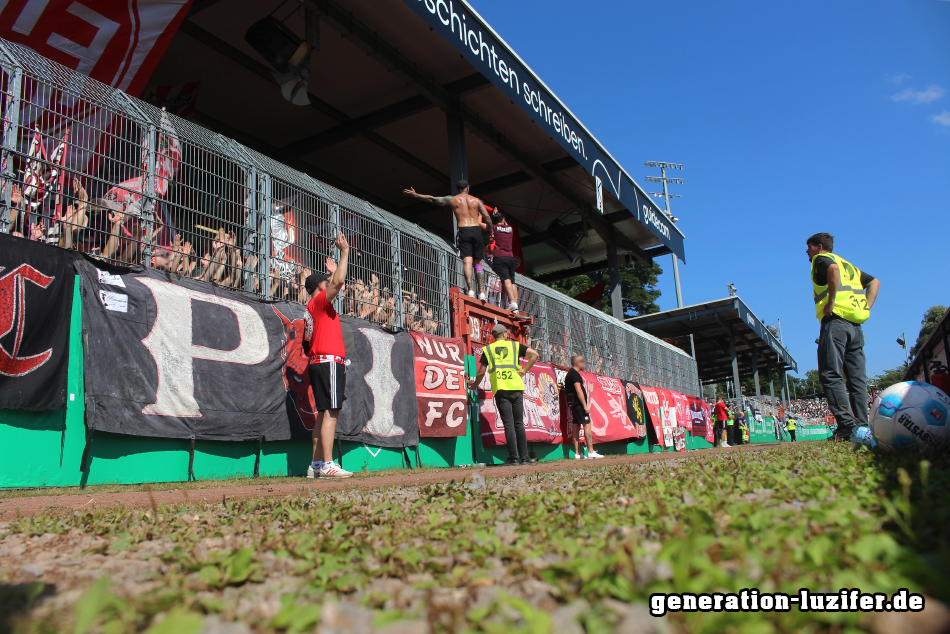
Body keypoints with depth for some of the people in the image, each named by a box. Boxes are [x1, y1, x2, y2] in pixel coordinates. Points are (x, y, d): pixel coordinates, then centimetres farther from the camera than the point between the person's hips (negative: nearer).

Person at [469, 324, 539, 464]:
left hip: (500, 389, -1)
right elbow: (534, 354, 3)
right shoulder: (515, 345, 15)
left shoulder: (487, 349, 14)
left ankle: (513, 457, -7)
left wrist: (474, 385, 25)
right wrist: (525, 370, 9)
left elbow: (481, 372, 10)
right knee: (519, 423, 6)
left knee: (508, 423, -3)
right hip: (516, 388, 1)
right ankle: (524, 456, 5)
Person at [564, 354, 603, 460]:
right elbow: (579, 391, -19)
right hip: (579, 404, -10)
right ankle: (591, 452, -12)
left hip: (573, 405, 10)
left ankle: (577, 453, 7)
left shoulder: (569, 374, 19)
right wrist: (585, 406, -20)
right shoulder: (575, 374, -11)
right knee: (587, 425, -9)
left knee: (576, 427, 7)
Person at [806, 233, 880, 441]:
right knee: (857, 378, 4)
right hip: (855, 324, 8)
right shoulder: (848, 265, 29)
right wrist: (866, 308, 17)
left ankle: (848, 424, -23)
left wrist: (831, 301, -16)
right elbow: (874, 282, 28)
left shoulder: (821, 258, 4)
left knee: (830, 375, -12)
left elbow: (833, 269, -19)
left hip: (835, 320, -8)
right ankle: (861, 426, 0)